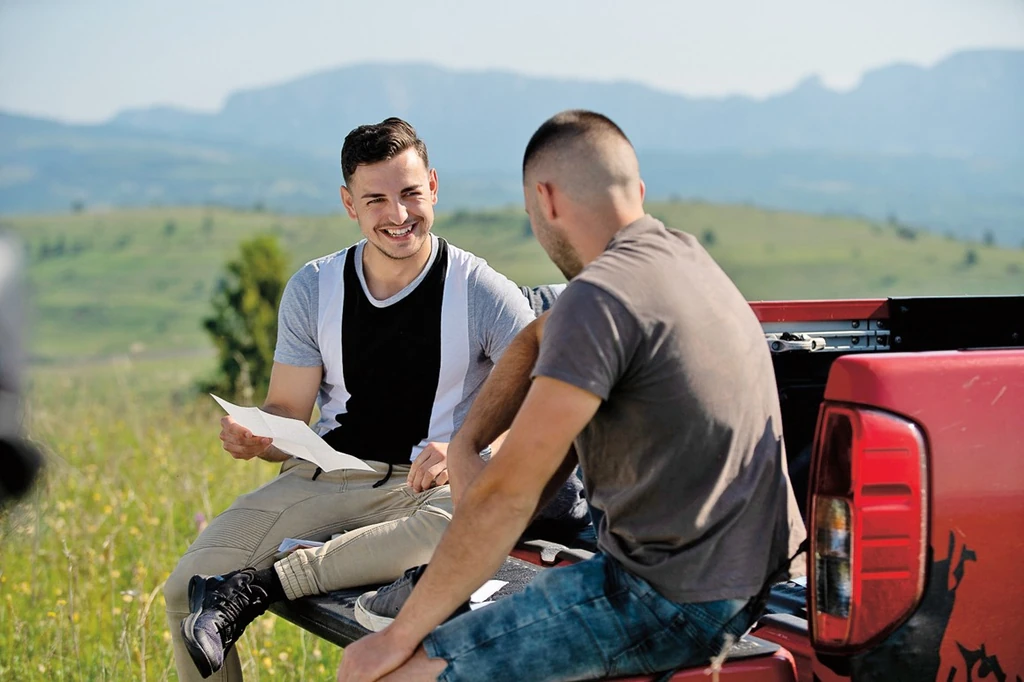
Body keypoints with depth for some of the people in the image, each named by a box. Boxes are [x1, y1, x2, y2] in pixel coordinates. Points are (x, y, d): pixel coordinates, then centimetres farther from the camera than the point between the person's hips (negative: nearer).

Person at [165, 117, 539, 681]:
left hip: (432, 484, -2)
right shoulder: (314, 289, 5)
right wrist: (255, 438, -16)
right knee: (185, 590, -19)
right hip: (327, 476, 3)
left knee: (462, 527, -41)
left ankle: (255, 587, -36)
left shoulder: (484, 294, -4)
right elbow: (288, 413, 9)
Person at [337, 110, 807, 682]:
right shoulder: (682, 253, 9)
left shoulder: (599, 299, -19)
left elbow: (508, 494, -20)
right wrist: (463, 444, 14)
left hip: (670, 604, -10)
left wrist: (400, 635, -12)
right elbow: (543, 337, 24)